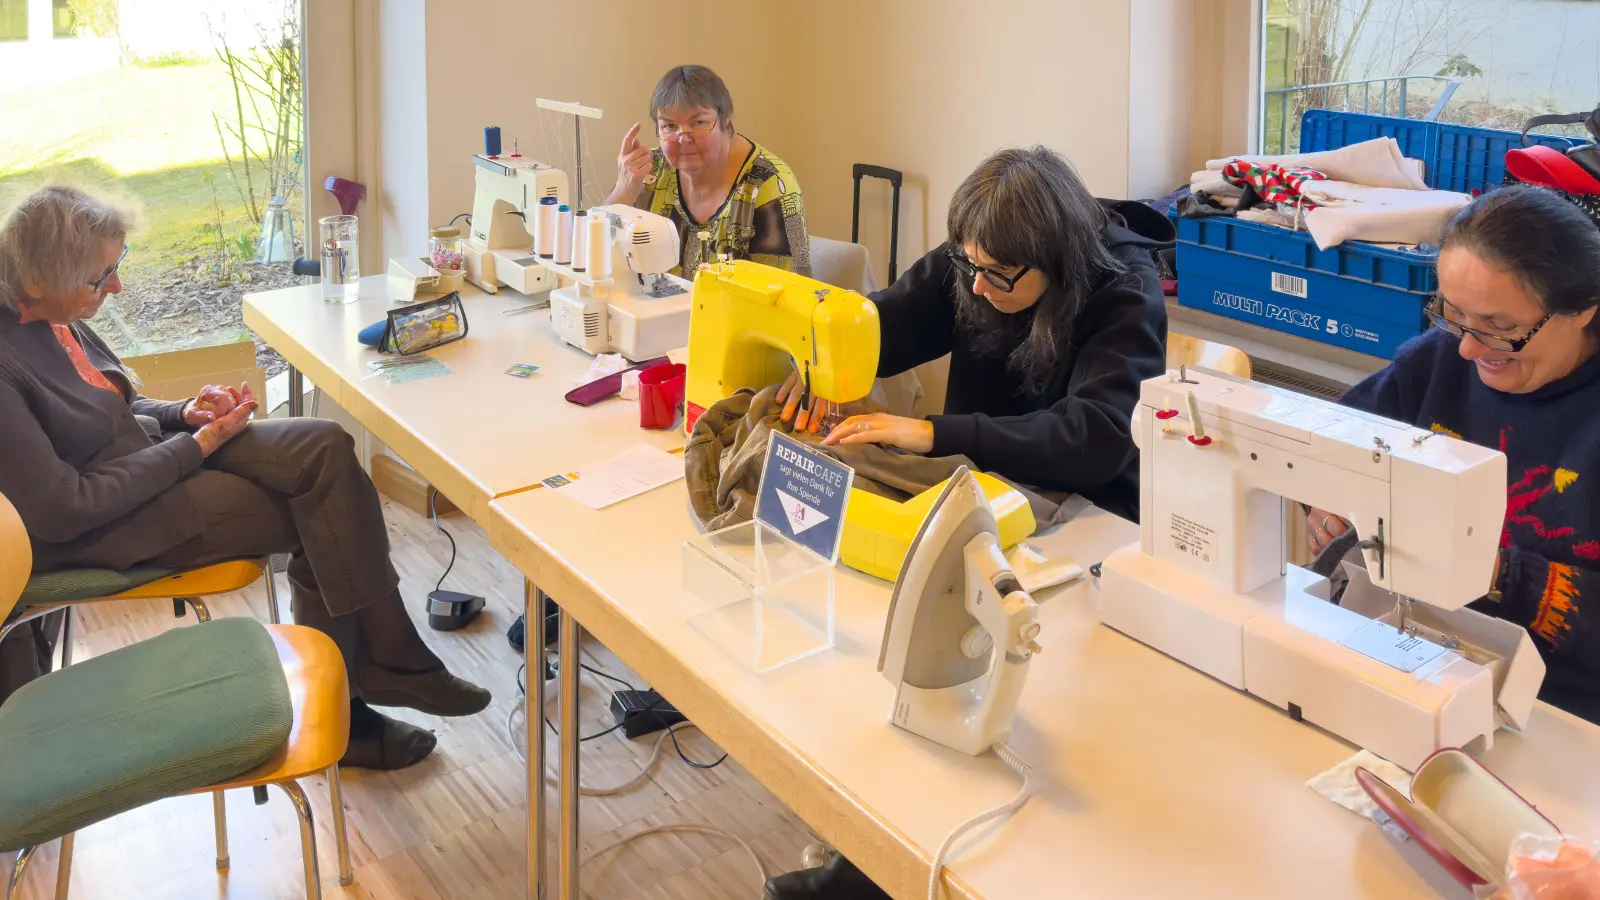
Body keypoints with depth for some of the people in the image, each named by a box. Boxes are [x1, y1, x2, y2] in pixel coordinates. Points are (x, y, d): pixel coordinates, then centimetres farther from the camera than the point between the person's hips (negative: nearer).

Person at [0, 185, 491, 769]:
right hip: (90, 532, -8)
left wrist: (181, 414, -3)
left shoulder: (51, 316, 1)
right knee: (323, 525, -11)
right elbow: (62, 510, -24)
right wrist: (198, 444, -17)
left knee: (325, 448, -13)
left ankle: (385, 665, -9)